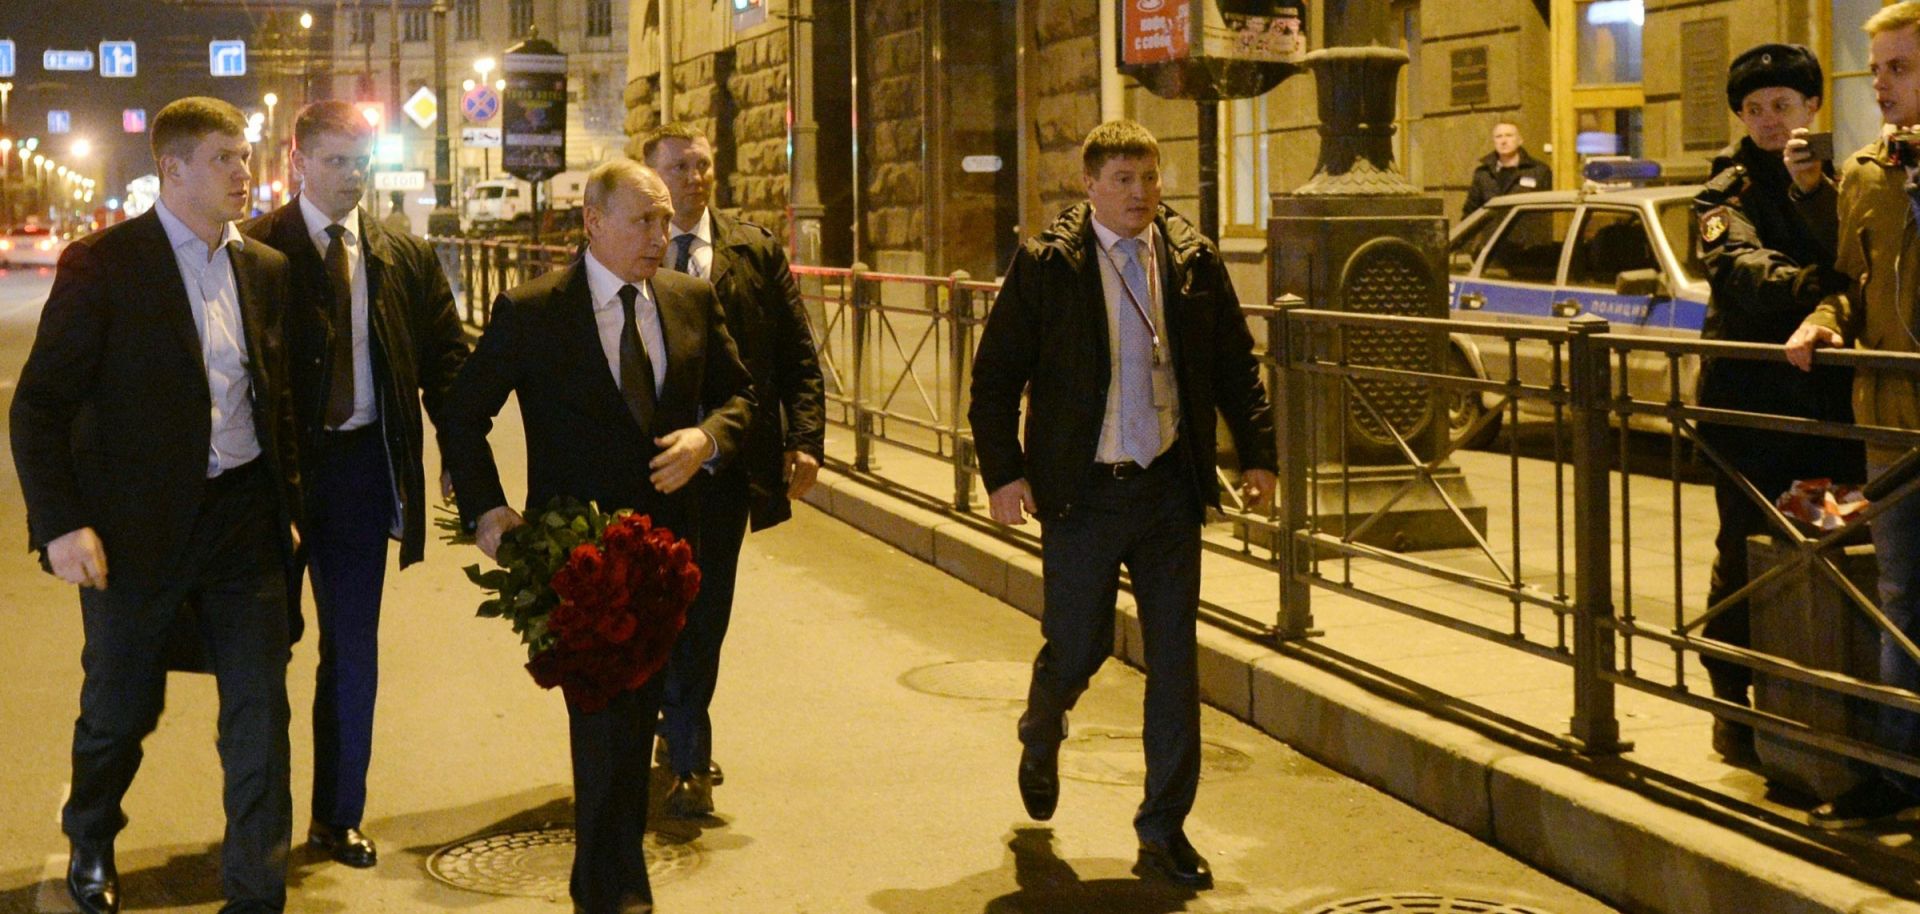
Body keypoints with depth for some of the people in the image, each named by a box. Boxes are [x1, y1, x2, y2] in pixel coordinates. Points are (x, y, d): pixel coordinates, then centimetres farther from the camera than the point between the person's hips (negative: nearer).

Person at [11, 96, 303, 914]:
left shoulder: (265, 269, 8)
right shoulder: (101, 264, -8)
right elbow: (39, 406, -9)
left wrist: (285, 500, 10)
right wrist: (60, 524, -17)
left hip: (245, 519, 4)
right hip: (137, 525, -4)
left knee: (260, 713, 3)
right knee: (120, 709, 13)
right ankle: (89, 844, 42)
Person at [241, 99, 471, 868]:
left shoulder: (407, 257, 5)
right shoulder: (253, 252, -7)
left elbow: (446, 357, 7)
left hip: (364, 463, 3)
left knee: (353, 646, 10)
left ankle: (338, 816, 23)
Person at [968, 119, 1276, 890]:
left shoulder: (1194, 260, 4)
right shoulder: (1046, 265, -4)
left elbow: (1235, 365, 12)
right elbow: (995, 376, -1)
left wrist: (1256, 452, 5)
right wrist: (1002, 472, -7)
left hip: (1169, 487, 3)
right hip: (1082, 491, -3)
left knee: (1174, 660, 3)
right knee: (1077, 648, 4)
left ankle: (1164, 831, 14)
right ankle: (1040, 738, 41)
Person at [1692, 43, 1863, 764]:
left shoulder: (1837, 184, 12)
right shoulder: (1727, 193, 3)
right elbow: (1741, 270, -17)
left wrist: (1812, 191, -19)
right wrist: (1818, 287, -33)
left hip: (1830, 391, 3)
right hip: (1751, 398, -3)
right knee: (1745, 555, 2)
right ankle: (1733, 705, 11)